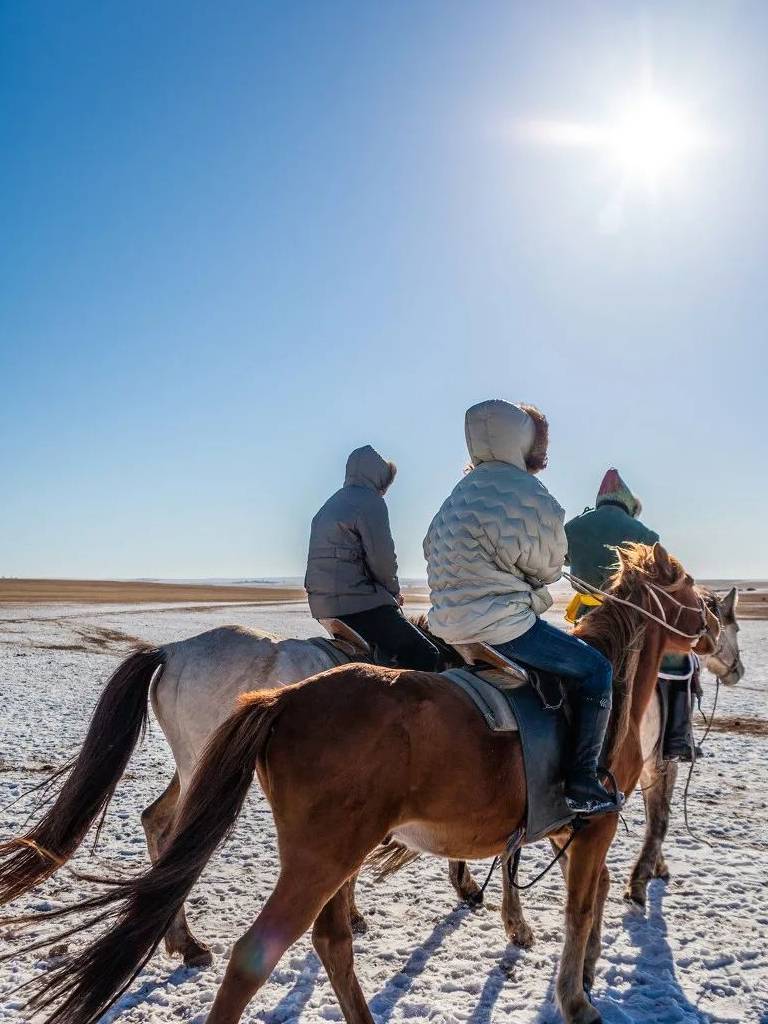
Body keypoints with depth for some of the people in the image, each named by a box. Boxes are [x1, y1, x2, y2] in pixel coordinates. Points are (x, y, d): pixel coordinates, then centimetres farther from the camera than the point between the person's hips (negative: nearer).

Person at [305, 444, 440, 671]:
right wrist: (394, 591, 7)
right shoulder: (370, 501, -6)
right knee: (426, 656, -7)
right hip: (358, 603, -9)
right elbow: (381, 558, -12)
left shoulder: (332, 503, 21)